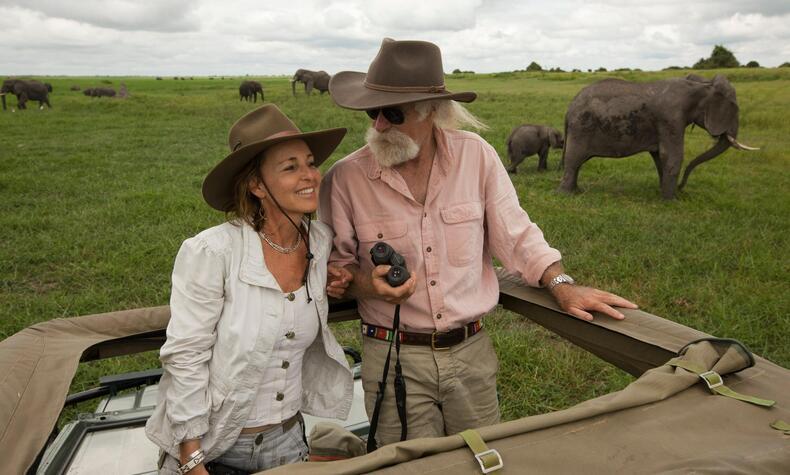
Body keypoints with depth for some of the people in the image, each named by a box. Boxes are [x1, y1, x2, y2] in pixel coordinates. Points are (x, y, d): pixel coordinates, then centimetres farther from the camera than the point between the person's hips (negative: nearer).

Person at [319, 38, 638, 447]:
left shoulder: (477, 157, -6)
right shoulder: (346, 178, -10)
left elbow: (516, 236, 2)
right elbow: (335, 264, 1)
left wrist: (562, 286, -8)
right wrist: (369, 284, -19)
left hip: (472, 352, 2)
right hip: (394, 358, -1)